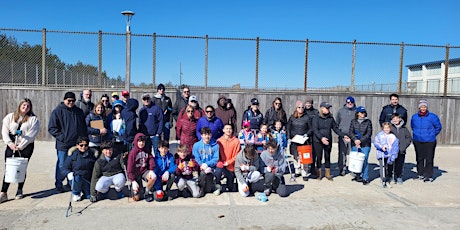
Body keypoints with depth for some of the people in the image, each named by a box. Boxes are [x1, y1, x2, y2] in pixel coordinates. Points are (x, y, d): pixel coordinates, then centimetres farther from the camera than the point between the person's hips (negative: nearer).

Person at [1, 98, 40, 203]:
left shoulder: (33, 119, 1)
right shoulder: (10, 117, 10)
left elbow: (31, 135, -7)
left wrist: (20, 146, -13)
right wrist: (10, 143, -10)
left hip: (26, 147, -2)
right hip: (11, 146, 2)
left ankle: (19, 191, 17)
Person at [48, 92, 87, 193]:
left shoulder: (79, 112, 12)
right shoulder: (58, 111, -2)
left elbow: (84, 128, 19)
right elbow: (52, 128, -4)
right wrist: (61, 137, -12)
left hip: (77, 144, 4)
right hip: (63, 144, -4)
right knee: (62, 165, 3)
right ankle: (59, 185, 17)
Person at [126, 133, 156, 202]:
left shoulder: (147, 150, 1)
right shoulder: (133, 153, -11)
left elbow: (151, 159, -7)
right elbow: (130, 167, -12)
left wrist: (151, 170, -25)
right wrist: (133, 181, -19)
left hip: (144, 171, 3)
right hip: (136, 173, -3)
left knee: (153, 177, -33)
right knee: (136, 198, -9)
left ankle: (147, 192, -4)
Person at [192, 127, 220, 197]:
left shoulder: (215, 145, 3)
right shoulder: (196, 145, 4)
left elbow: (216, 159, -2)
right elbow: (196, 159, -1)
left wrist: (206, 164, -17)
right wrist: (202, 166, -17)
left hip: (211, 168, -1)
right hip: (200, 168, 1)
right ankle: (214, 186, 2)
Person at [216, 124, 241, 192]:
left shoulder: (236, 141, -4)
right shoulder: (219, 141, -1)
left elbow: (237, 155, -4)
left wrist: (228, 162, -12)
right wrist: (220, 162, -14)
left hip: (231, 166, 0)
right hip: (221, 164, 0)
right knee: (218, 170, -32)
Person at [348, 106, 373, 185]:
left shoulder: (368, 121, 3)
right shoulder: (353, 121, 8)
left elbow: (369, 133, -3)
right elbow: (350, 132, 1)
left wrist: (360, 140, -12)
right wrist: (355, 140, -15)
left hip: (365, 145, -2)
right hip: (355, 144, 2)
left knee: (364, 161, -4)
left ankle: (365, 178, 5)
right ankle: (357, 176, 20)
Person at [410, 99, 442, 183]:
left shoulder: (433, 116, -6)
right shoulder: (414, 117, 3)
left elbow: (438, 127, 7)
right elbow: (412, 127, 22)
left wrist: (432, 135, 5)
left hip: (429, 141, -3)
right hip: (417, 141, 3)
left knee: (429, 159, -4)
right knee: (419, 158, 10)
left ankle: (429, 176, 3)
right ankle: (420, 174, 22)